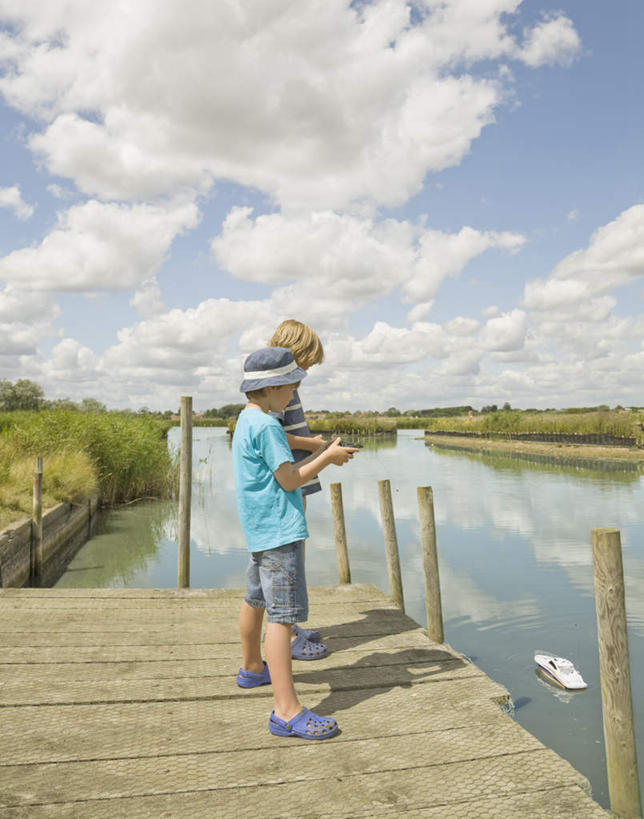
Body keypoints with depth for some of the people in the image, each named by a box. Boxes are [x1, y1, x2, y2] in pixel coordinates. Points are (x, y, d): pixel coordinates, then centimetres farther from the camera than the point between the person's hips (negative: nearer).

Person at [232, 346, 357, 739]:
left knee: (257, 600, 23)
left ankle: (252, 669, 43)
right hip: (279, 530, -11)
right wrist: (327, 458, -5)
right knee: (283, 615, -10)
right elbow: (289, 480, -17)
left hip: (260, 530, 11)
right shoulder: (266, 426, -17)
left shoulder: (247, 420, 13)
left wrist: (321, 455, 12)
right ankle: (287, 711, -8)